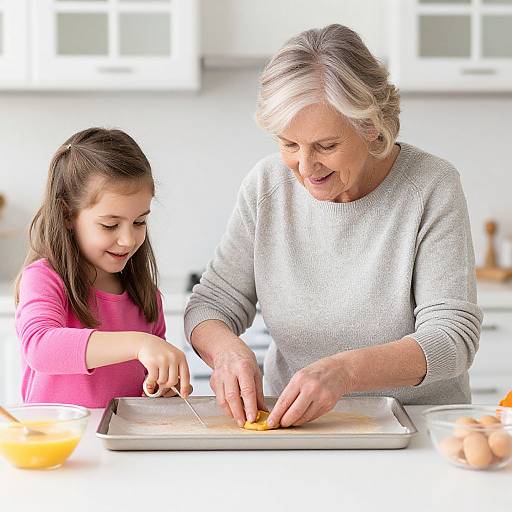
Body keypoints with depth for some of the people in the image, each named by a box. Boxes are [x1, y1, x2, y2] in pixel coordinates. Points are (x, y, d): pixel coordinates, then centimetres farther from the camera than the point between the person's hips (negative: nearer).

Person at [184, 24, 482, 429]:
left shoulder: (433, 186, -12)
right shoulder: (266, 185, -2)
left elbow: (453, 335, -18)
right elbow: (212, 303, 2)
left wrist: (345, 371, -34)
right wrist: (227, 349, -23)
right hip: (288, 420, 3)